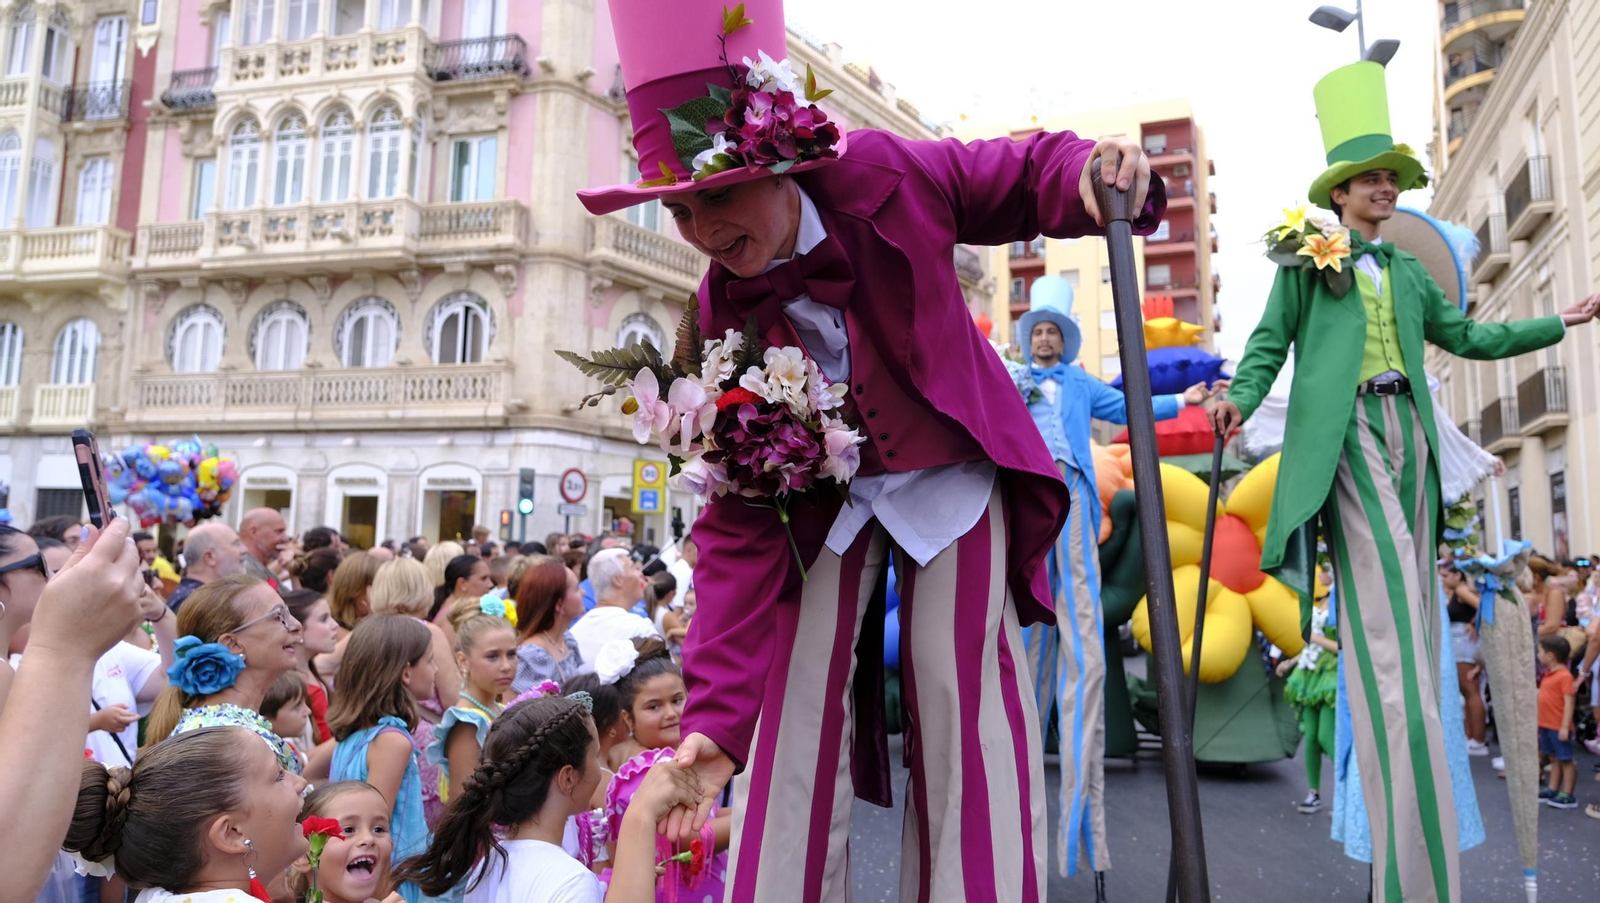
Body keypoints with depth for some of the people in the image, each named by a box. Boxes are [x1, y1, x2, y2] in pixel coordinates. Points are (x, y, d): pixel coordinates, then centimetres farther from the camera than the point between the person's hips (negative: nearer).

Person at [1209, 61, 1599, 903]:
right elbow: (1269, 343, 1)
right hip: (1345, 436, -6)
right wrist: (1240, 400, -17)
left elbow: (1466, 335, 28)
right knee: (1384, 612, -15)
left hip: (1407, 434, 6)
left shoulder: (1407, 272, 24)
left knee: (1406, 607, 4)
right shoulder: (1306, 261, 8)